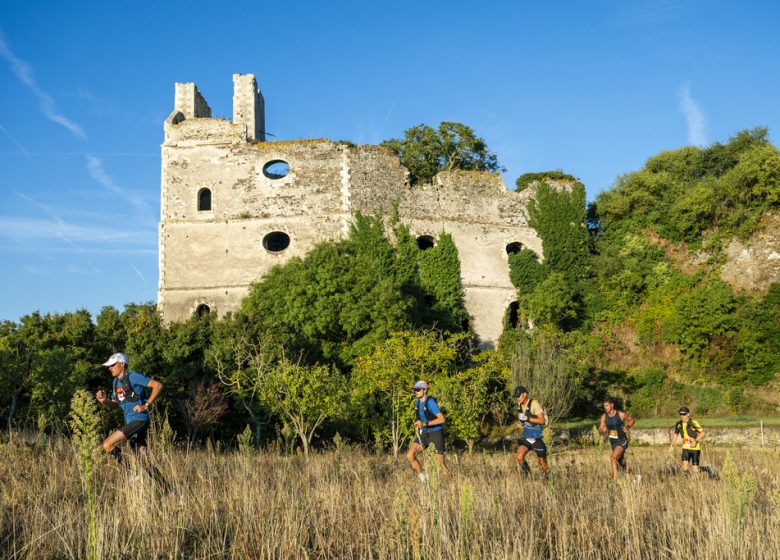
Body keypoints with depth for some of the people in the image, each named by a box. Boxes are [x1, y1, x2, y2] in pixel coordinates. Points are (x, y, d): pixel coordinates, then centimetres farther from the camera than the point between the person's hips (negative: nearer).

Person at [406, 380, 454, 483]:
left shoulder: (430, 402, -19)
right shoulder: (417, 402, 5)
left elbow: (442, 419, -26)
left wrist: (425, 423, -31)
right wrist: (417, 425, 5)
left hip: (436, 433, -7)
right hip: (424, 433, 7)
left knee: (441, 465, -5)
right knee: (409, 456, -8)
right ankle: (423, 479, 6)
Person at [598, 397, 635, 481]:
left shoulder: (621, 414, -16)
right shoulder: (604, 416, -4)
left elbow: (632, 420, 2)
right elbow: (600, 430, 1)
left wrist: (627, 427, -16)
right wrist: (603, 430, -21)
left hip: (622, 441, -6)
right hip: (613, 442, 6)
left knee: (613, 458, -26)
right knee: (621, 462, 18)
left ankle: (615, 479, -19)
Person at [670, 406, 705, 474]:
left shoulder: (693, 423, -15)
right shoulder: (678, 424, 0)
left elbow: (702, 433, -10)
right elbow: (676, 434, 16)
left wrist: (696, 441, -24)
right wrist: (672, 445, 5)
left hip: (695, 448, -4)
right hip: (686, 448, 4)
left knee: (695, 470, -2)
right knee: (685, 468, -14)